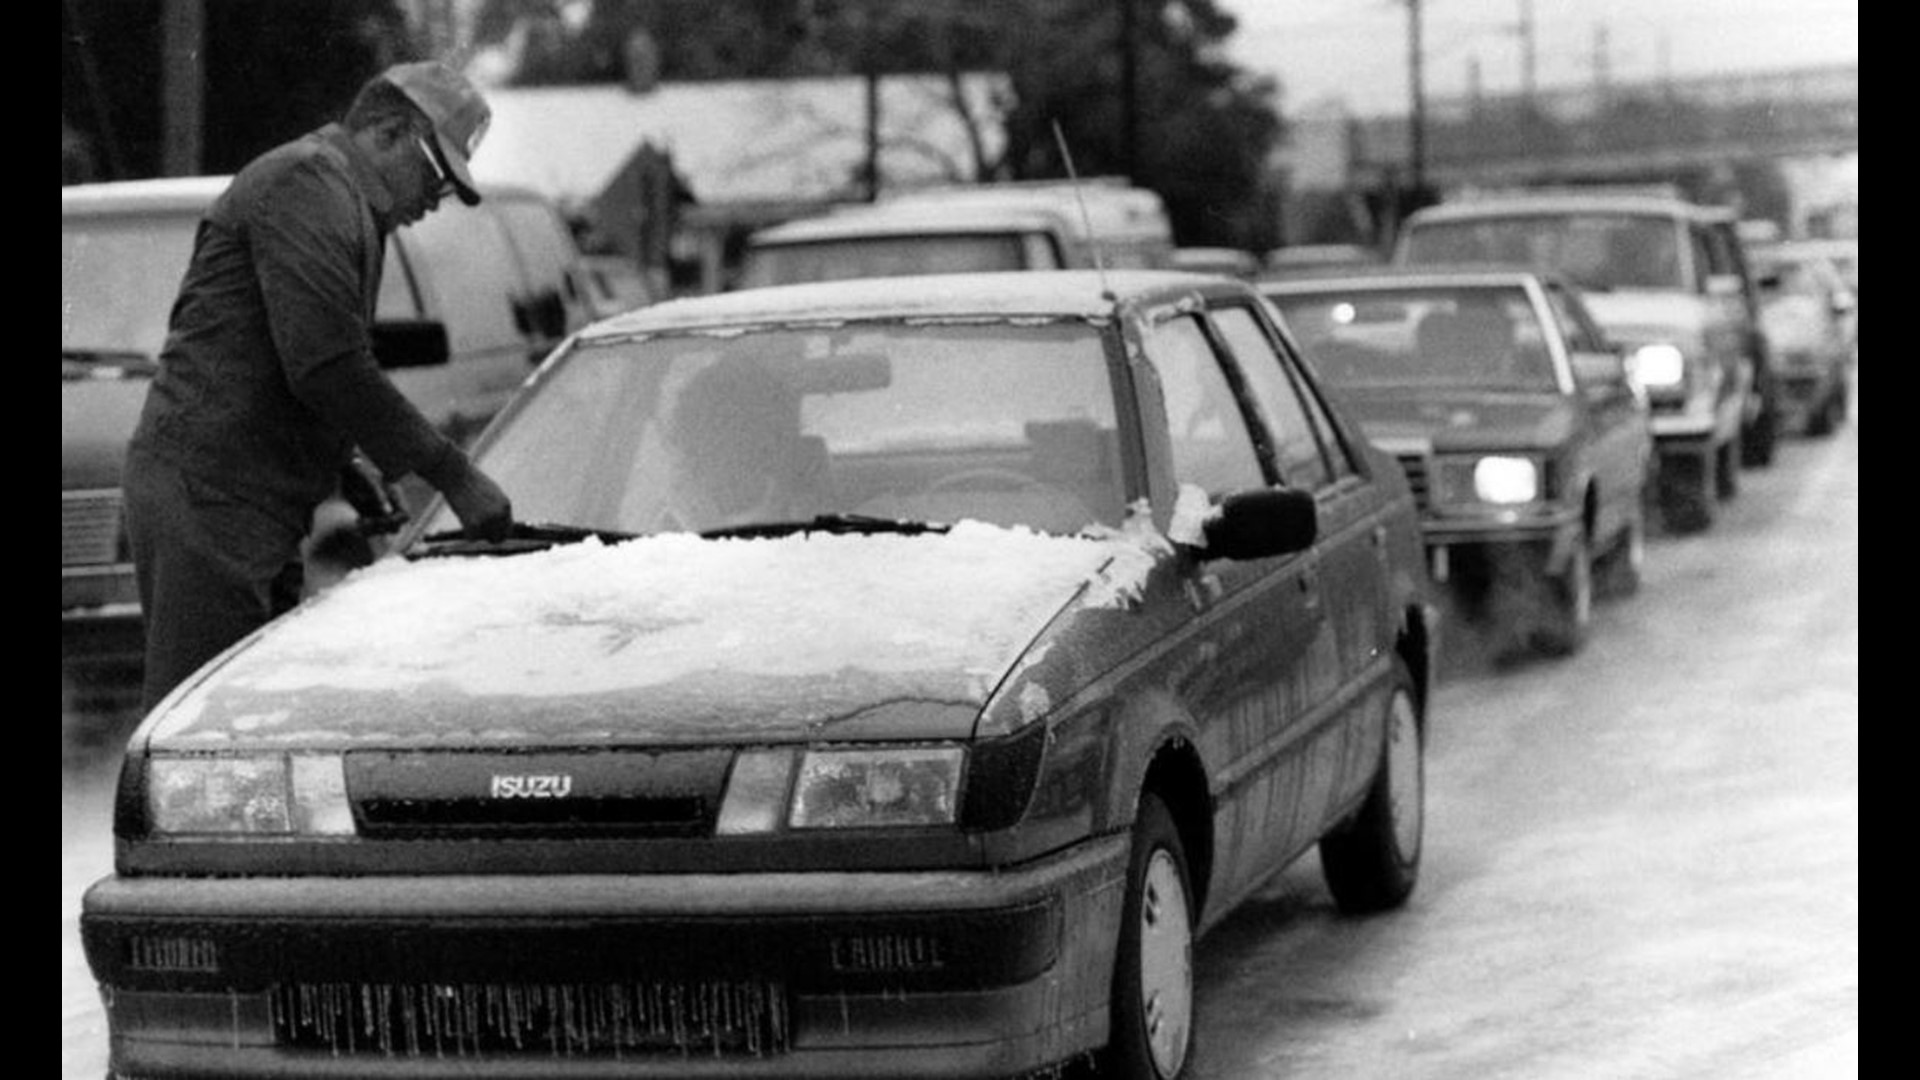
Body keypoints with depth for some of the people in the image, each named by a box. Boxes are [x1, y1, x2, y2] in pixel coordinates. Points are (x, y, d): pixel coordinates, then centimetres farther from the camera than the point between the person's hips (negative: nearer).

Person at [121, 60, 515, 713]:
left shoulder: (341, 199, 24)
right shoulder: (307, 182, -10)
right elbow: (326, 365, -19)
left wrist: (342, 474, 17)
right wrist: (451, 474, -17)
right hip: (207, 493, -11)